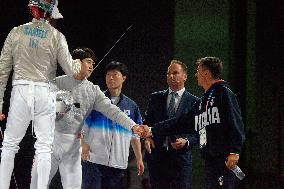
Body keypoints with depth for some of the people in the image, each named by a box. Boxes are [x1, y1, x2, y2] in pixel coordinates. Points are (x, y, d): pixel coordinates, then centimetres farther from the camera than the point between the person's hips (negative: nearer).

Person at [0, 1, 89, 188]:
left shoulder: (17, 32, 4)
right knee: (44, 147, 5)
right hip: (45, 93, 0)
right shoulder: (56, 36, 0)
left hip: (21, 90, 0)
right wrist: (79, 64, 21)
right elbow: (71, 71, -1)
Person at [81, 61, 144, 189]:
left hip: (118, 163, 3)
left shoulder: (131, 106, 14)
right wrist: (84, 146, -11)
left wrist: (139, 159, 13)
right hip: (94, 160, -2)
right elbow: (83, 128, 4)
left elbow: (135, 135, 16)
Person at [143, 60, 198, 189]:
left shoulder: (194, 102, 4)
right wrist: (147, 137, -3)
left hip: (180, 157, -3)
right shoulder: (156, 98, 13)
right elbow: (147, 122, 16)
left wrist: (186, 142, -14)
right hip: (157, 156, 3)